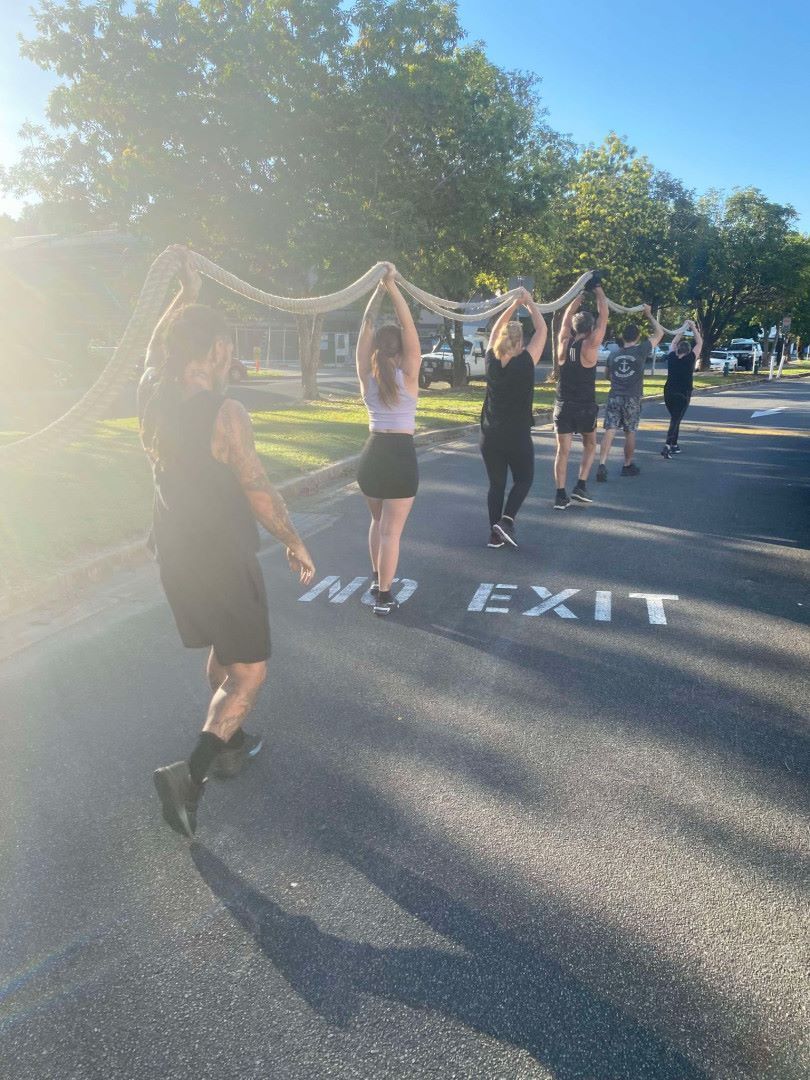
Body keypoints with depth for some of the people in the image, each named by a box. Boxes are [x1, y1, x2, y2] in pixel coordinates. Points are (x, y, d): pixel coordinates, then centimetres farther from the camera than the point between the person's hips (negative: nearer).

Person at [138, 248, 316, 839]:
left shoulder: (151, 398, -3)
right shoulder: (225, 413, -21)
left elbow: (156, 348, 19)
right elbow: (259, 491, -16)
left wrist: (186, 295, 26)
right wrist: (295, 543, -3)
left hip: (175, 552, 8)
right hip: (223, 558, -8)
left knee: (221, 651, 26)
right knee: (248, 672, 4)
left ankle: (229, 744, 40)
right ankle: (191, 773, -8)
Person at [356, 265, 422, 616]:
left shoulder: (366, 375, 1)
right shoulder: (407, 375, -7)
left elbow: (366, 327, 3)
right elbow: (408, 326, -10)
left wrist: (379, 291, 3)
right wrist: (393, 288, -10)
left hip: (371, 455, 4)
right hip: (400, 456, -4)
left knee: (378, 521, 24)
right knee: (391, 529, -1)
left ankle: (377, 580, 34)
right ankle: (383, 596, 1)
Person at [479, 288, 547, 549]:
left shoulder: (491, 361, -2)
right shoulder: (525, 363, -12)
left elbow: (495, 330, 15)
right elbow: (542, 330, -2)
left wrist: (513, 305, 16)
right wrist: (530, 302, 8)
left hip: (489, 436, 4)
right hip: (517, 436, -4)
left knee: (496, 483, 12)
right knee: (524, 479, 14)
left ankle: (495, 534, 11)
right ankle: (506, 520, -4)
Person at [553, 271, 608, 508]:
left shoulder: (564, 344, -1)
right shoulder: (590, 346, -11)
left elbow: (567, 317, 14)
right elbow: (603, 316, -4)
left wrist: (581, 292, 20)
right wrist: (597, 289, 6)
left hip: (563, 406, 2)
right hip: (585, 407, -2)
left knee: (563, 450, 2)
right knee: (590, 446, 18)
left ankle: (561, 496, -2)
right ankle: (581, 486, 6)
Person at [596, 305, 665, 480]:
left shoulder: (613, 355, 8)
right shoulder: (641, 350, -4)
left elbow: (606, 375, 24)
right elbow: (659, 332, 8)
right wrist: (649, 315, 18)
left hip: (614, 397, 2)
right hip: (632, 399, -2)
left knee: (610, 430, -5)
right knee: (630, 433, 11)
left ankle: (602, 464, -21)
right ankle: (628, 466, 23)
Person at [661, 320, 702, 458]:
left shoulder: (671, 357, 1)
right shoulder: (690, 359, -7)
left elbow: (674, 341, 17)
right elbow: (699, 343, 2)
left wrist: (684, 327, 21)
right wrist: (694, 327, 11)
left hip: (668, 393, 4)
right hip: (683, 394, -4)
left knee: (675, 418, 18)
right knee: (676, 419, -6)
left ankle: (674, 445, 19)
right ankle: (668, 446, -24)